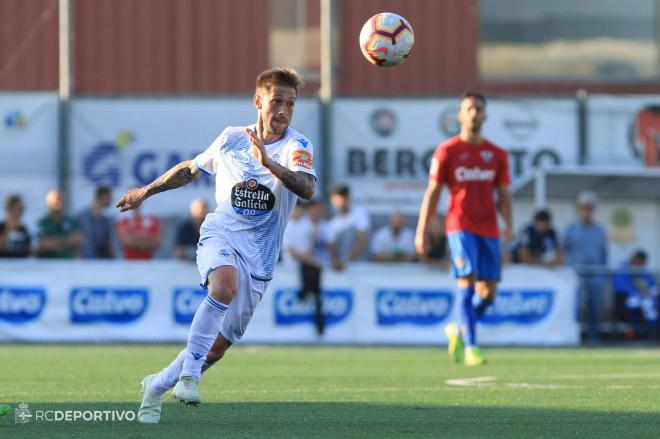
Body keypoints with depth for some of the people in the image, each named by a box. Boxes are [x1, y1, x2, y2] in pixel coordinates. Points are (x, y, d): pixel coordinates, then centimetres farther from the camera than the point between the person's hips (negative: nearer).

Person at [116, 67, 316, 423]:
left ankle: (157, 386, 28)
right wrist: (147, 191, 29)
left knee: (218, 346, 4)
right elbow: (191, 169, 22)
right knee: (226, 284, -37)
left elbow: (307, 188, -27)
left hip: (258, 257, 1)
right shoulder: (231, 138, 2)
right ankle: (188, 374, -33)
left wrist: (269, 163, -42)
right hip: (220, 235, -1)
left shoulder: (297, 147, -6)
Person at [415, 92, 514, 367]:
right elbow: (433, 192, 3)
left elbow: (503, 195, 12)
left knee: (488, 292, 1)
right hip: (460, 227, -4)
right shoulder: (446, 151, 2)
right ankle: (470, 347, -15)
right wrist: (422, 231, -2)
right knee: (467, 282, -16)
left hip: (489, 229, 4)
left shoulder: (497, 155, 12)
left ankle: (458, 332, 26)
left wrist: (508, 225, -5)